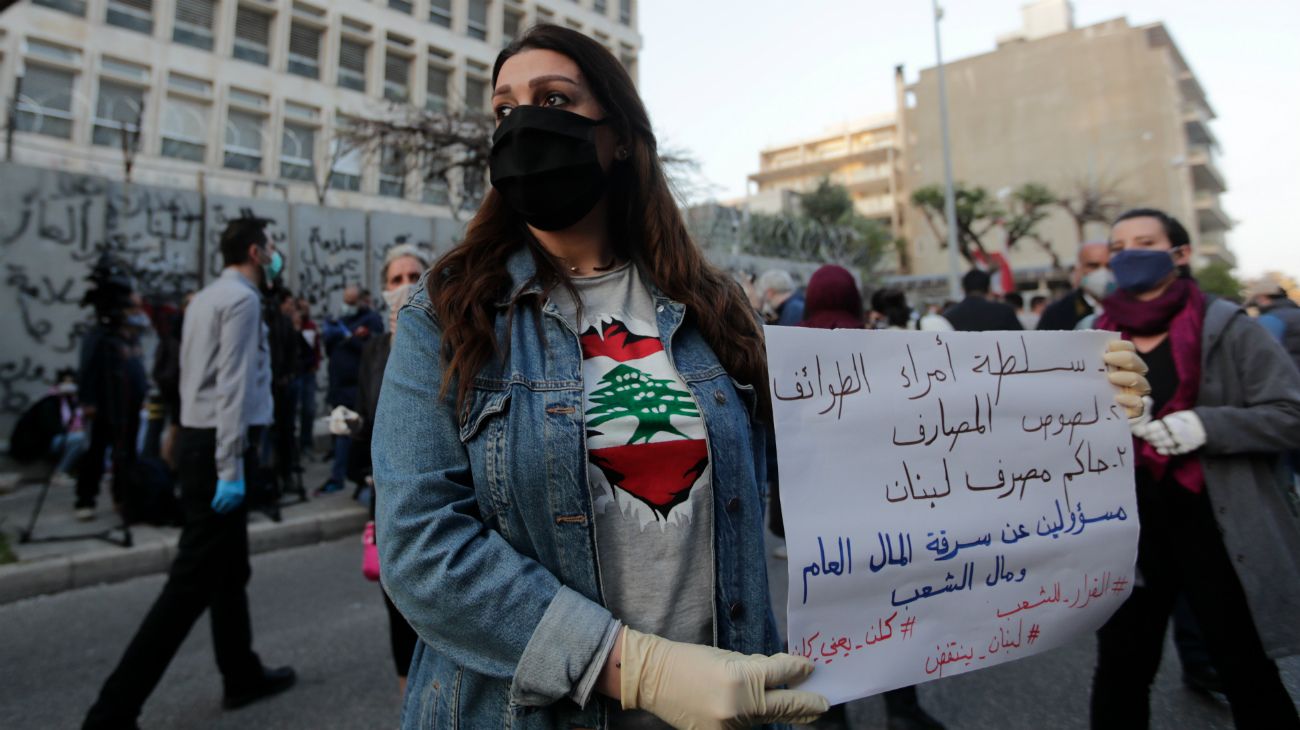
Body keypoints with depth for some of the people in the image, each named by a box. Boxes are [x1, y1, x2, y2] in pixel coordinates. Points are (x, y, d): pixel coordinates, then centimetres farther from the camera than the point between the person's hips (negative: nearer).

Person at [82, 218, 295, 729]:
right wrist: (231, 468, -21)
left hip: (199, 439, 10)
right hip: (220, 445, -10)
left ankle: (242, 676, 29)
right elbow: (233, 386, -19)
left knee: (230, 570, 17)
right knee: (193, 581, -5)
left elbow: (204, 377, 16)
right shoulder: (241, 298, -12)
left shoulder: (208, 297, 17)